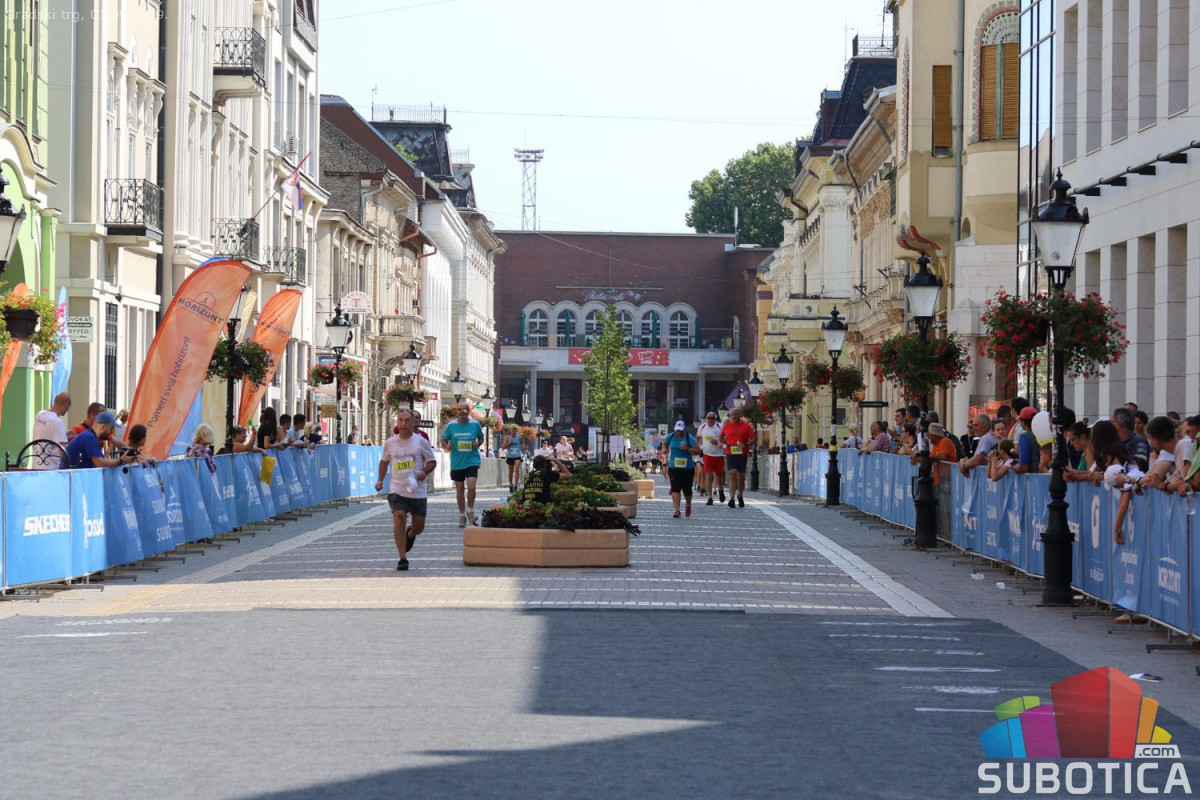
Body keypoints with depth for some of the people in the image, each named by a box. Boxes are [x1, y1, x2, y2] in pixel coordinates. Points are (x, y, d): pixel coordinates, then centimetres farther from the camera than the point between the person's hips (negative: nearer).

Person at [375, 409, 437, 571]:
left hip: (418, 490, 0)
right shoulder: (389, 443, 5)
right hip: (397, 490, 0)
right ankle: (403, 558, -14)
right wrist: (380, 480, 11)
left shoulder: (421, 442, -1)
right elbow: (384, 461, 22)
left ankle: (410, 534, 44)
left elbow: (432, 461, 6)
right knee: (399, 518, -19)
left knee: (419, 526, 5)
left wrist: (425, 471, -15)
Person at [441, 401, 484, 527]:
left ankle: (470, 511, 5)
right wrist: (446, 446, -14)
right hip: (456, 463, 1)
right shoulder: (451, 426, -1)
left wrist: (478, 444, -7)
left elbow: (481, 438, 14)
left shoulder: (475, 425, -1)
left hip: (472, 461, -1)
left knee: (471, 486, -17)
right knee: (460, 488, 8)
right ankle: (462, 515, 23)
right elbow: (444, 440, 8)